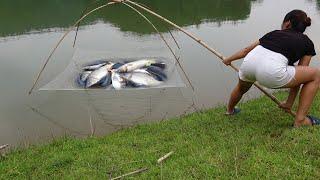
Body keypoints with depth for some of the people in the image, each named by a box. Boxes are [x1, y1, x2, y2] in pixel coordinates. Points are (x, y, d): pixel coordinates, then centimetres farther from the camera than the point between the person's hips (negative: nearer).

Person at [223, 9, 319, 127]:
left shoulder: (275, 33, 29)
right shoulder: (307, 43, 21)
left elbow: (247, 50, 35)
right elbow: (298, 75, 21)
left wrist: (229, 59, 52)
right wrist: (289, 103, 30)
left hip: (248, 63, 5)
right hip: (271, 71, -5)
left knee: (241, 88, 39)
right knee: (316, 75, 17)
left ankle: (230, 110, 64)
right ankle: (300, 120, 18)